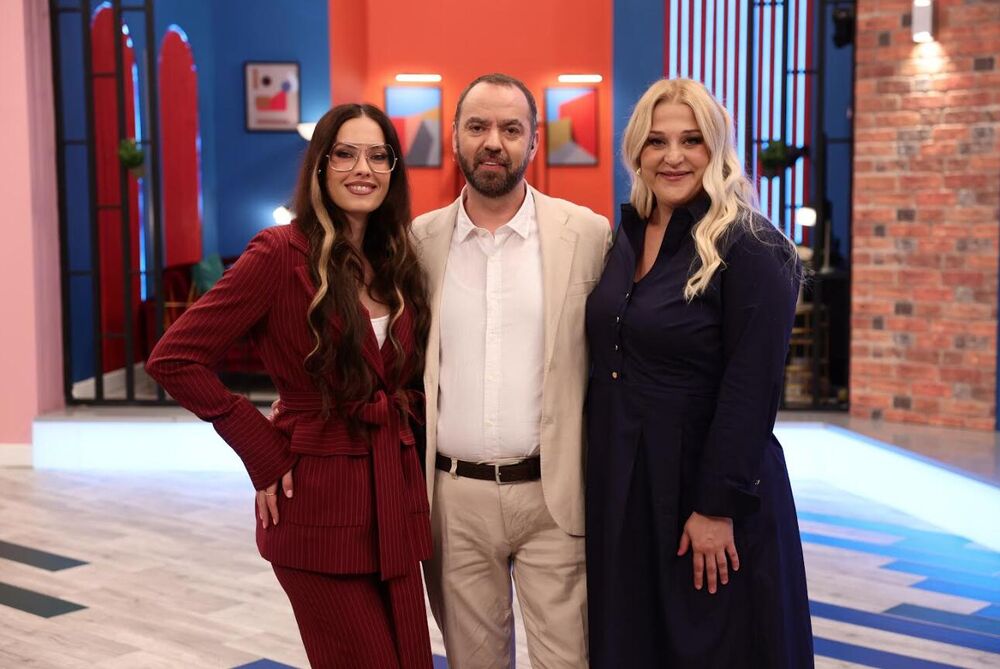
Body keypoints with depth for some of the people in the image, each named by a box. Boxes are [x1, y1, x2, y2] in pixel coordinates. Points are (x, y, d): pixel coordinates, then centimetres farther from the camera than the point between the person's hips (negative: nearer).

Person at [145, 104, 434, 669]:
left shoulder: (397, 262, 9)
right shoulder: (282, 253, -10)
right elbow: (175, 359, -12)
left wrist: (405, 423, 2)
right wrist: (266, 456, -11)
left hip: (397, 503, 6)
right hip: (320, 506, -6)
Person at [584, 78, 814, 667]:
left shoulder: (750, 248, -13)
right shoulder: (626, 239, 7)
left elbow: (752, 391, -17)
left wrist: (718, 506, -18)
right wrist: (599, 473, 11)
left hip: (706, 487, -6)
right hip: (619, 487, 6)